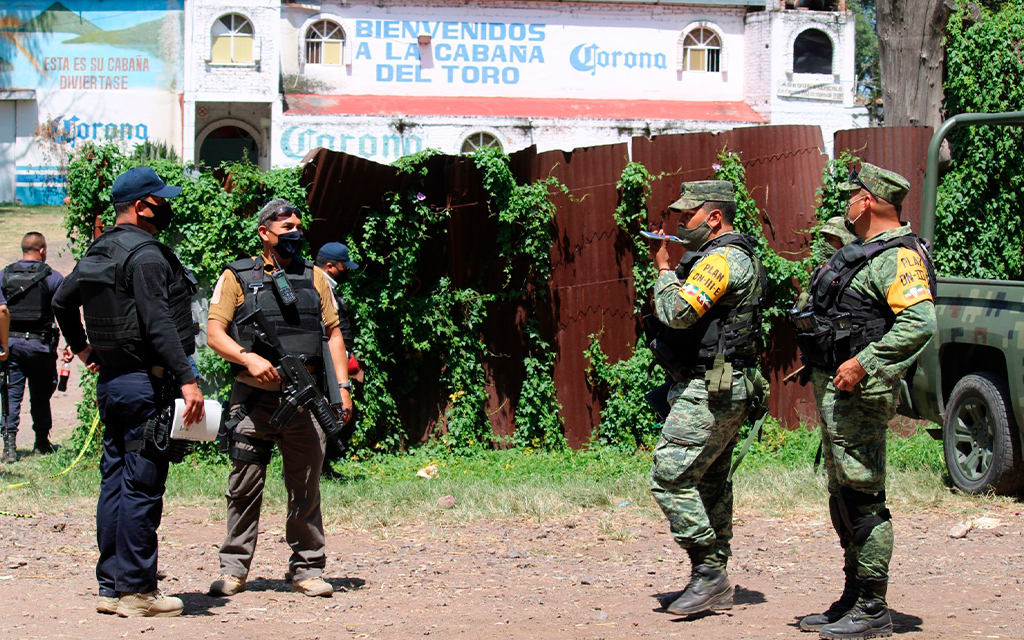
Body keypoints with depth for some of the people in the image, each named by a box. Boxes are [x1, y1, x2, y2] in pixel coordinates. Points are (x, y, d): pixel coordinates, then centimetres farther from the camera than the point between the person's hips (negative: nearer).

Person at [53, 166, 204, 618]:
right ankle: (137, 591, -3)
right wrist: (187, 379, -25)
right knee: (142, 486, -6)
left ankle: (111, 586, 16)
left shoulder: (97, 253, 14)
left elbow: (62, 301, 26)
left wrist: (82, 348, 34)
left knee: (115, 482, 11)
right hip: (145, 382, -9)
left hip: (109, 379, 9)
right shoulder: (145, 255, -14)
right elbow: (158, 324, -23)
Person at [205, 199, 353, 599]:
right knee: (244, 487, 1)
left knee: (306, 487, 3)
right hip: (252, 399, -2)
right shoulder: (237, 277, 7)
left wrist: (342, 385, 4)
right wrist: (249, 358, -16)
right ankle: (234, 568, 11)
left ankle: (307, 568, 11)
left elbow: (333, 332, 15)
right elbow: (215, 333, 1)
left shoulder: (314, 278, 15)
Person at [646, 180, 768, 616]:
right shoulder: (740, 257, 19)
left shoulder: (721, 260, -15)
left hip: (708, 391, -11)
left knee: (670, 478, -12)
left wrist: (664, 269, -10)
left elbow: (678, 313, -25)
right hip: (723, 392, 11)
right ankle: (715, 586, 16)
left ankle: (708, 573, -10)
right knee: (710, 486, 12)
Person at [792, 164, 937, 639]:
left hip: (858, 389, -11)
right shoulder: (863, 251, 18)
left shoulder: (899, 257, -15)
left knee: (862, 497, -8)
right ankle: (853, 599, 26)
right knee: (842, 494, 16)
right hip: (834, 386, 11)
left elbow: (920, 321, -28)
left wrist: (863, 362, -28)